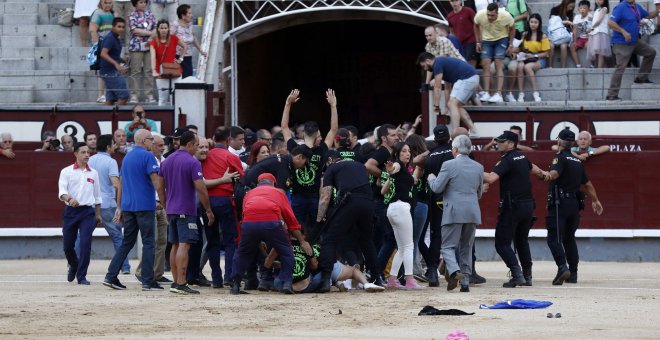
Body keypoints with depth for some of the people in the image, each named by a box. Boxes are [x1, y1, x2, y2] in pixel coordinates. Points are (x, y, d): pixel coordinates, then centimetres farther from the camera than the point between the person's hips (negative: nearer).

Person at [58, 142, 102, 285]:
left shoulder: (93, 173, 12)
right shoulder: (66, 172, 2)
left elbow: (97, 195, 19)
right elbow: (62, 191, -10)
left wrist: (98, 214, 17)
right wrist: (70, 199, -31)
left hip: (88, 211, 1)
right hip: (70, 211, -1)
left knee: (85, 244, -12)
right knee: (68, 245, 5)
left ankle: (81, 276, -6)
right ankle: (74, 265, 36)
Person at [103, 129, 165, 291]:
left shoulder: (127, 157, 15)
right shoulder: (147, 156, -9)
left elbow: (120, 184, 18)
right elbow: (157, 184, -15)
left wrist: (119, 207, 21)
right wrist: (164, 204, -8)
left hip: (127, 206, 7)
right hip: (145, 207, -7)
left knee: (127, 243, 11)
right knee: (148, 243, -2)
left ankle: (111, 276, 4)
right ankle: (148, 281, -3)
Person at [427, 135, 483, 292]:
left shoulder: (449, 165, -7)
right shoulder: (478, 167, 10)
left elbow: (437, 188, -6)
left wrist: (431, 178, 14)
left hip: (454, 212, -5)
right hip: (473, 213, 5)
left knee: (448, 247, 0)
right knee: (466, 248, 12)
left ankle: (455, 271, -25)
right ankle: (465, 282, 9)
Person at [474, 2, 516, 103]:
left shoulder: (506, 16, -28)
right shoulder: (480, 15, -25)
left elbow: (512, 28, -6)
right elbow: (476, 26, -1)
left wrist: (510, 45, -7)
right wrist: (478, 42, -1)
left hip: (501, 39, -2)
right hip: (486, 40, 2)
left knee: (498, 65, -13)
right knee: (485, 65, -9)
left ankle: (498, 94, -18)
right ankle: (486, 93, -6)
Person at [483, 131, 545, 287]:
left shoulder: (507, 160, -15)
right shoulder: (522, 157, 11)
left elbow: (491, 178, -30)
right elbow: (533, 169, 34)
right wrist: (542, 174, 55)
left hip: (512, 207, -8)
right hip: (528, 206, 8)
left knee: (502, 243, -4)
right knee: (522, 240, 21)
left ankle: (517, 275, -16)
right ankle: (527, 276, 21)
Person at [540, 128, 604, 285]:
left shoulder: (560, 157, -6)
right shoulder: (577, 162, 17)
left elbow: (555, 172, -29)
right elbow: (587, 184, 27)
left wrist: (548, 175, -51)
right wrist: (595, 201, 39)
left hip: (559, 203, -7)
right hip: (575, 204, 7)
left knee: (554, 237, -11)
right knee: (569, 238, 17)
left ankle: (562, 267, -29)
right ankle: (573, 273, 17)